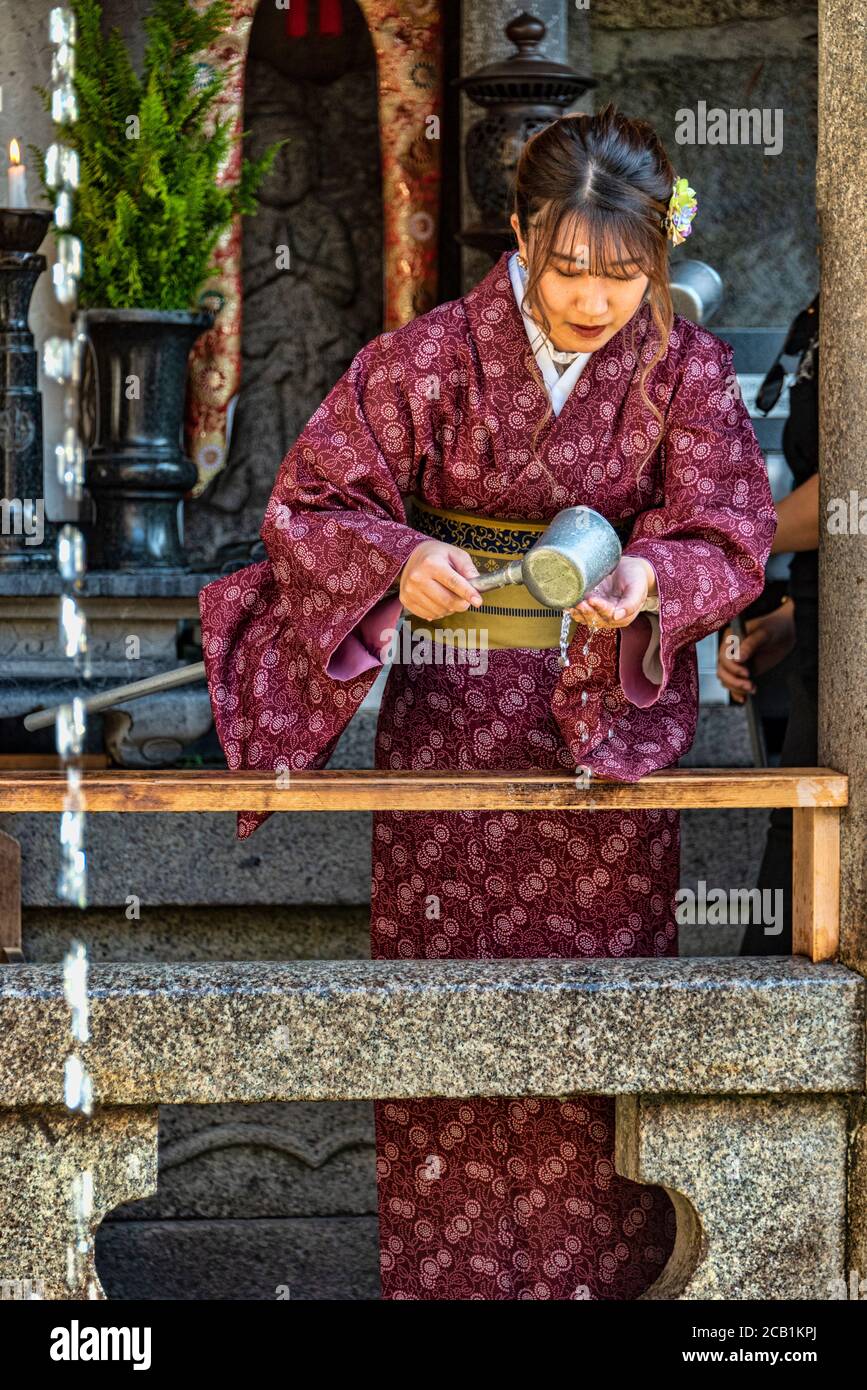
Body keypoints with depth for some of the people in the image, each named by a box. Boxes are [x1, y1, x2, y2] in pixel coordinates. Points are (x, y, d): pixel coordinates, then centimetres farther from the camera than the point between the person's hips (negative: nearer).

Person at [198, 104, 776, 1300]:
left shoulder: (686, 369, -3)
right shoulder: (432, 358, -7)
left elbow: (729, 531, -8)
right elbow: (310, 501, -4)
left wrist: (651, 580, -30)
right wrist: (397, 561, -24)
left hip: (613, 710, 1)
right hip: (451, 718, -1)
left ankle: (601, 1265, 14)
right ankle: (447, 1264, 11)